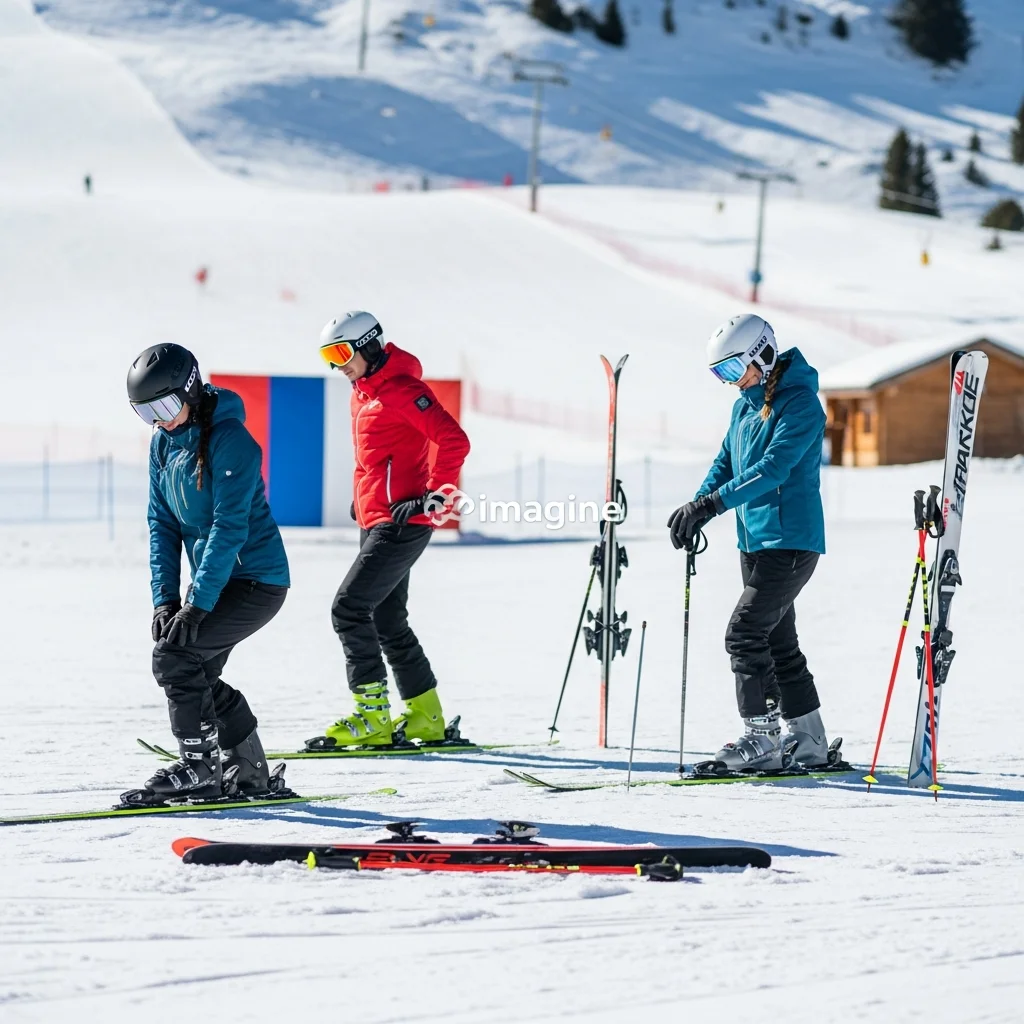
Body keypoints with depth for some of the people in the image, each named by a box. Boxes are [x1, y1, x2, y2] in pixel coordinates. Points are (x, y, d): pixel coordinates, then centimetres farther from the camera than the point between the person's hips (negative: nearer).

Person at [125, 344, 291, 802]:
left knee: (175, 657, -17)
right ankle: (249, 772, 20)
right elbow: (163, 524, 7)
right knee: (196, 675, 7)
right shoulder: (164, 443, 5)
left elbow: (230, 526, -24)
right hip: (215, 579, 9)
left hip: (255, 579, -9)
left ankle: (199, 769, -9)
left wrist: (198, 603, -25)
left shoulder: (229, 439, -20)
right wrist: (164, 597, -3)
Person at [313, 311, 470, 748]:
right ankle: (425, 718, 22)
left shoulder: (400, 389, -15)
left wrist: (434, 497, -21)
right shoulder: (364, 392, 15)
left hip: (400, 525, -11)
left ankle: (372, 717, -11)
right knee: (388, 621, 14)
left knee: (349, 608, -13)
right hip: (375, 521, 11)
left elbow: (454, 441, -22)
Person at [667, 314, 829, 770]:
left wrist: (713, 503, -31)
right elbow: (726, 463, 15)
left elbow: (773, 468, -25)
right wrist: (696, 508, -4)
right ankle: (806, 740, 21)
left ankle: (761, 740, -10)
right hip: (755, 540, 9)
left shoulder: (800, 404, -15)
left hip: (791, 540, -9)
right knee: (777, 640, 12)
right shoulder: (745, 405, 13)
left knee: (745, 633, -14)